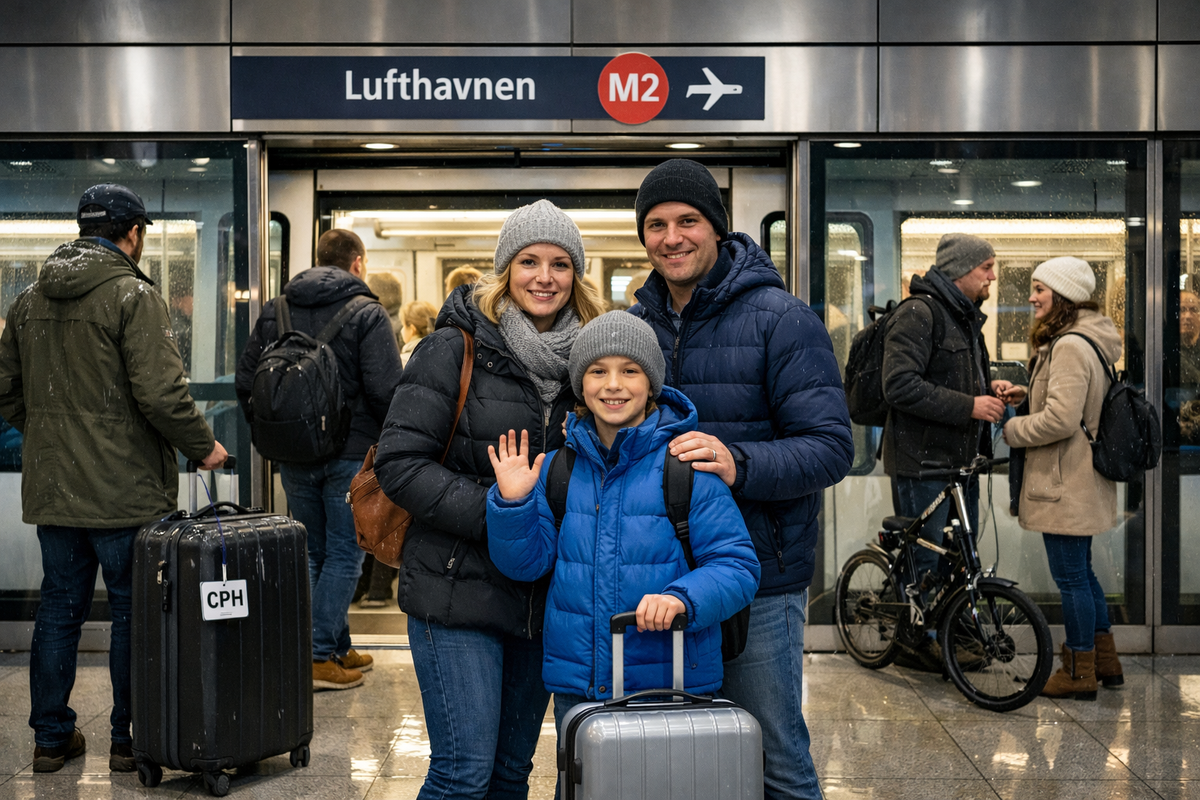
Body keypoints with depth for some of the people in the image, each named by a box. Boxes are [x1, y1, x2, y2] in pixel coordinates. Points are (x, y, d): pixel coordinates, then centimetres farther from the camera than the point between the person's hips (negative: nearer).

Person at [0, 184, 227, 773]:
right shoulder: (133, 296, -13)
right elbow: (161, 393, -20)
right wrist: (203, 447, -7)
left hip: (51, 488, 6)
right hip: (125, 491, -6)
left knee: (58, 609, 15)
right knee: (132, 613, 5)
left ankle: (51, 737, 24)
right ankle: (130, 738, 14)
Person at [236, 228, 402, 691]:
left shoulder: (274, 311, 8)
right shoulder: (367, 314, -8)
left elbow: (246, 381, 8)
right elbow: (387, 390, -17)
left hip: (294, 457, 5)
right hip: (351, 454, -5)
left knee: (314, 552, 15)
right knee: (343, 555, 3)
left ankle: (338, 647, 23)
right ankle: (319, 656, 1)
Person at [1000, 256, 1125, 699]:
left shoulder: (1069, 347, -20)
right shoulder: (1089, 342, 13)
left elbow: (1061, 420, -26)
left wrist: (1011, 429, -12)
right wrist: (1030, 395, 9)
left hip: (1066, 483, -11)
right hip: (1081, 481, 11)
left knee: (1071, 576, 0)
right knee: (1080, 572, 20)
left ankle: (1079, 674, 10)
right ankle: (1104, 660, 31)